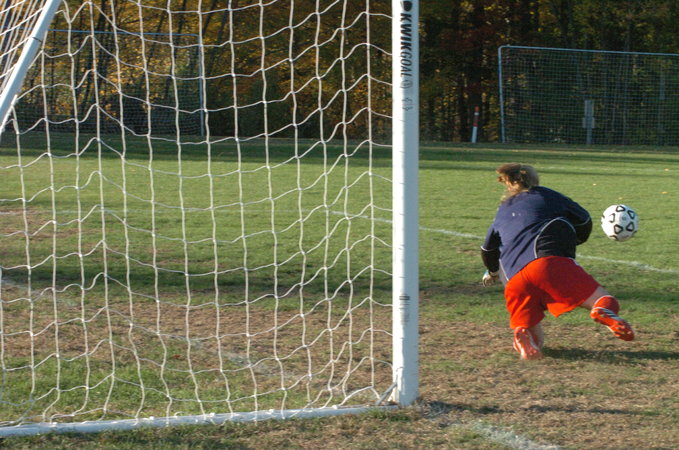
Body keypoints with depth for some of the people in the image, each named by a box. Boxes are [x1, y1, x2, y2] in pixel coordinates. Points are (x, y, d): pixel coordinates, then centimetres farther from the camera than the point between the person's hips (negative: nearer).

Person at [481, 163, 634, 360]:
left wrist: (492, 273, 66)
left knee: (535, 340, 12)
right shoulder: (544, 195, 23)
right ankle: (604, 312, -43)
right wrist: (570, 240, 47)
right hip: (552, 262, -3)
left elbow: (487, 251, 45)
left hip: (515, 282, 4)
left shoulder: (502, 212, 33)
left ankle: (523, 333, -24)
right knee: (606, 303, -6)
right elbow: (584, 221, 26)